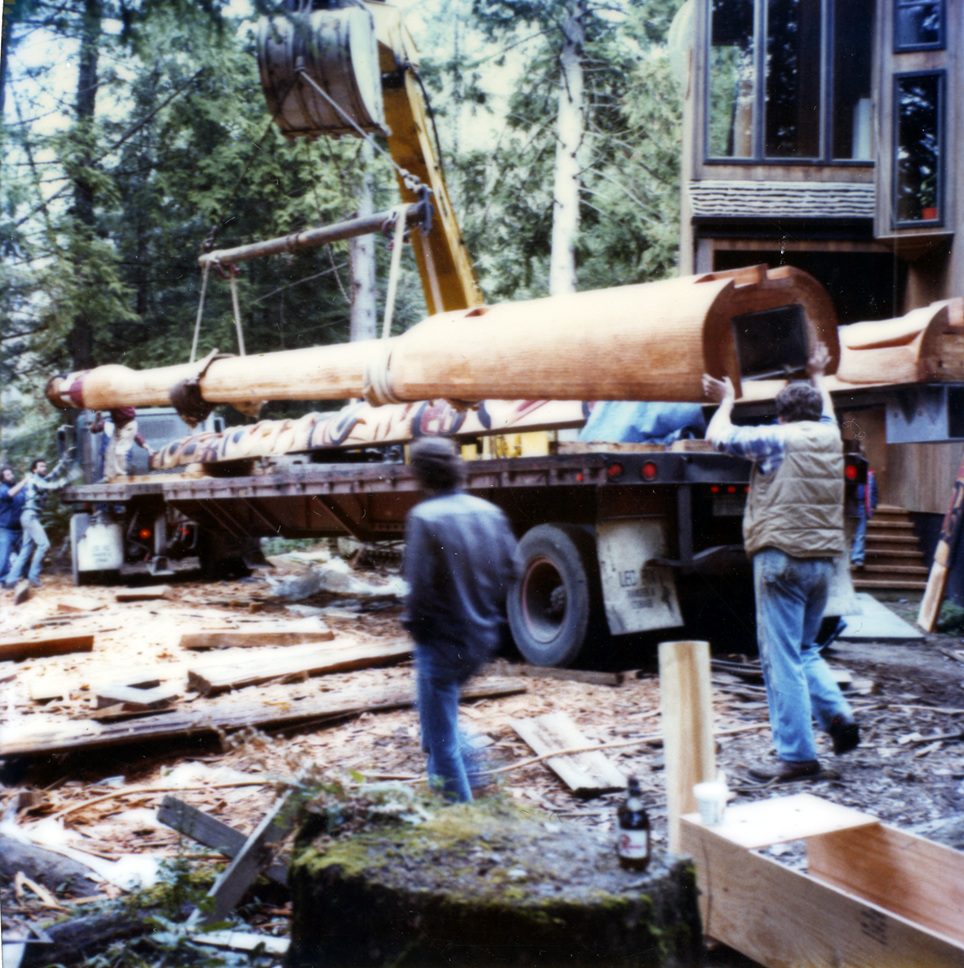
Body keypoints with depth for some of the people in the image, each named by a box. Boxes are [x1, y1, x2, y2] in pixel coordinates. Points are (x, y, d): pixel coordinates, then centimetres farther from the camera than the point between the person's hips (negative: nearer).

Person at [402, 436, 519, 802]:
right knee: (443, 712, 30)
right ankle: (468, 773, 28)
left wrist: (414, 623, -3)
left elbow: (419, 584, -21)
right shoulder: (489, 512, 0)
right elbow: (510, 569, 5)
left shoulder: (424, 518, -19)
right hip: (483, 638, 7)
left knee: (441, 737, 8)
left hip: (442, 641, -7)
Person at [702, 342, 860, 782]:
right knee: (804, 649, 23)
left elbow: (719, 437, 5)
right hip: (823, 560, 7)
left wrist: (726, 400, 22)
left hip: (782, 559, -7)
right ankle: (837, 714, 7)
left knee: (783, 658, -3)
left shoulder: (777, 438, -4)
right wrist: (817, 377, 53)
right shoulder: (831, 437, 13)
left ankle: (796, 755, -1)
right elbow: (825, 411, 36)